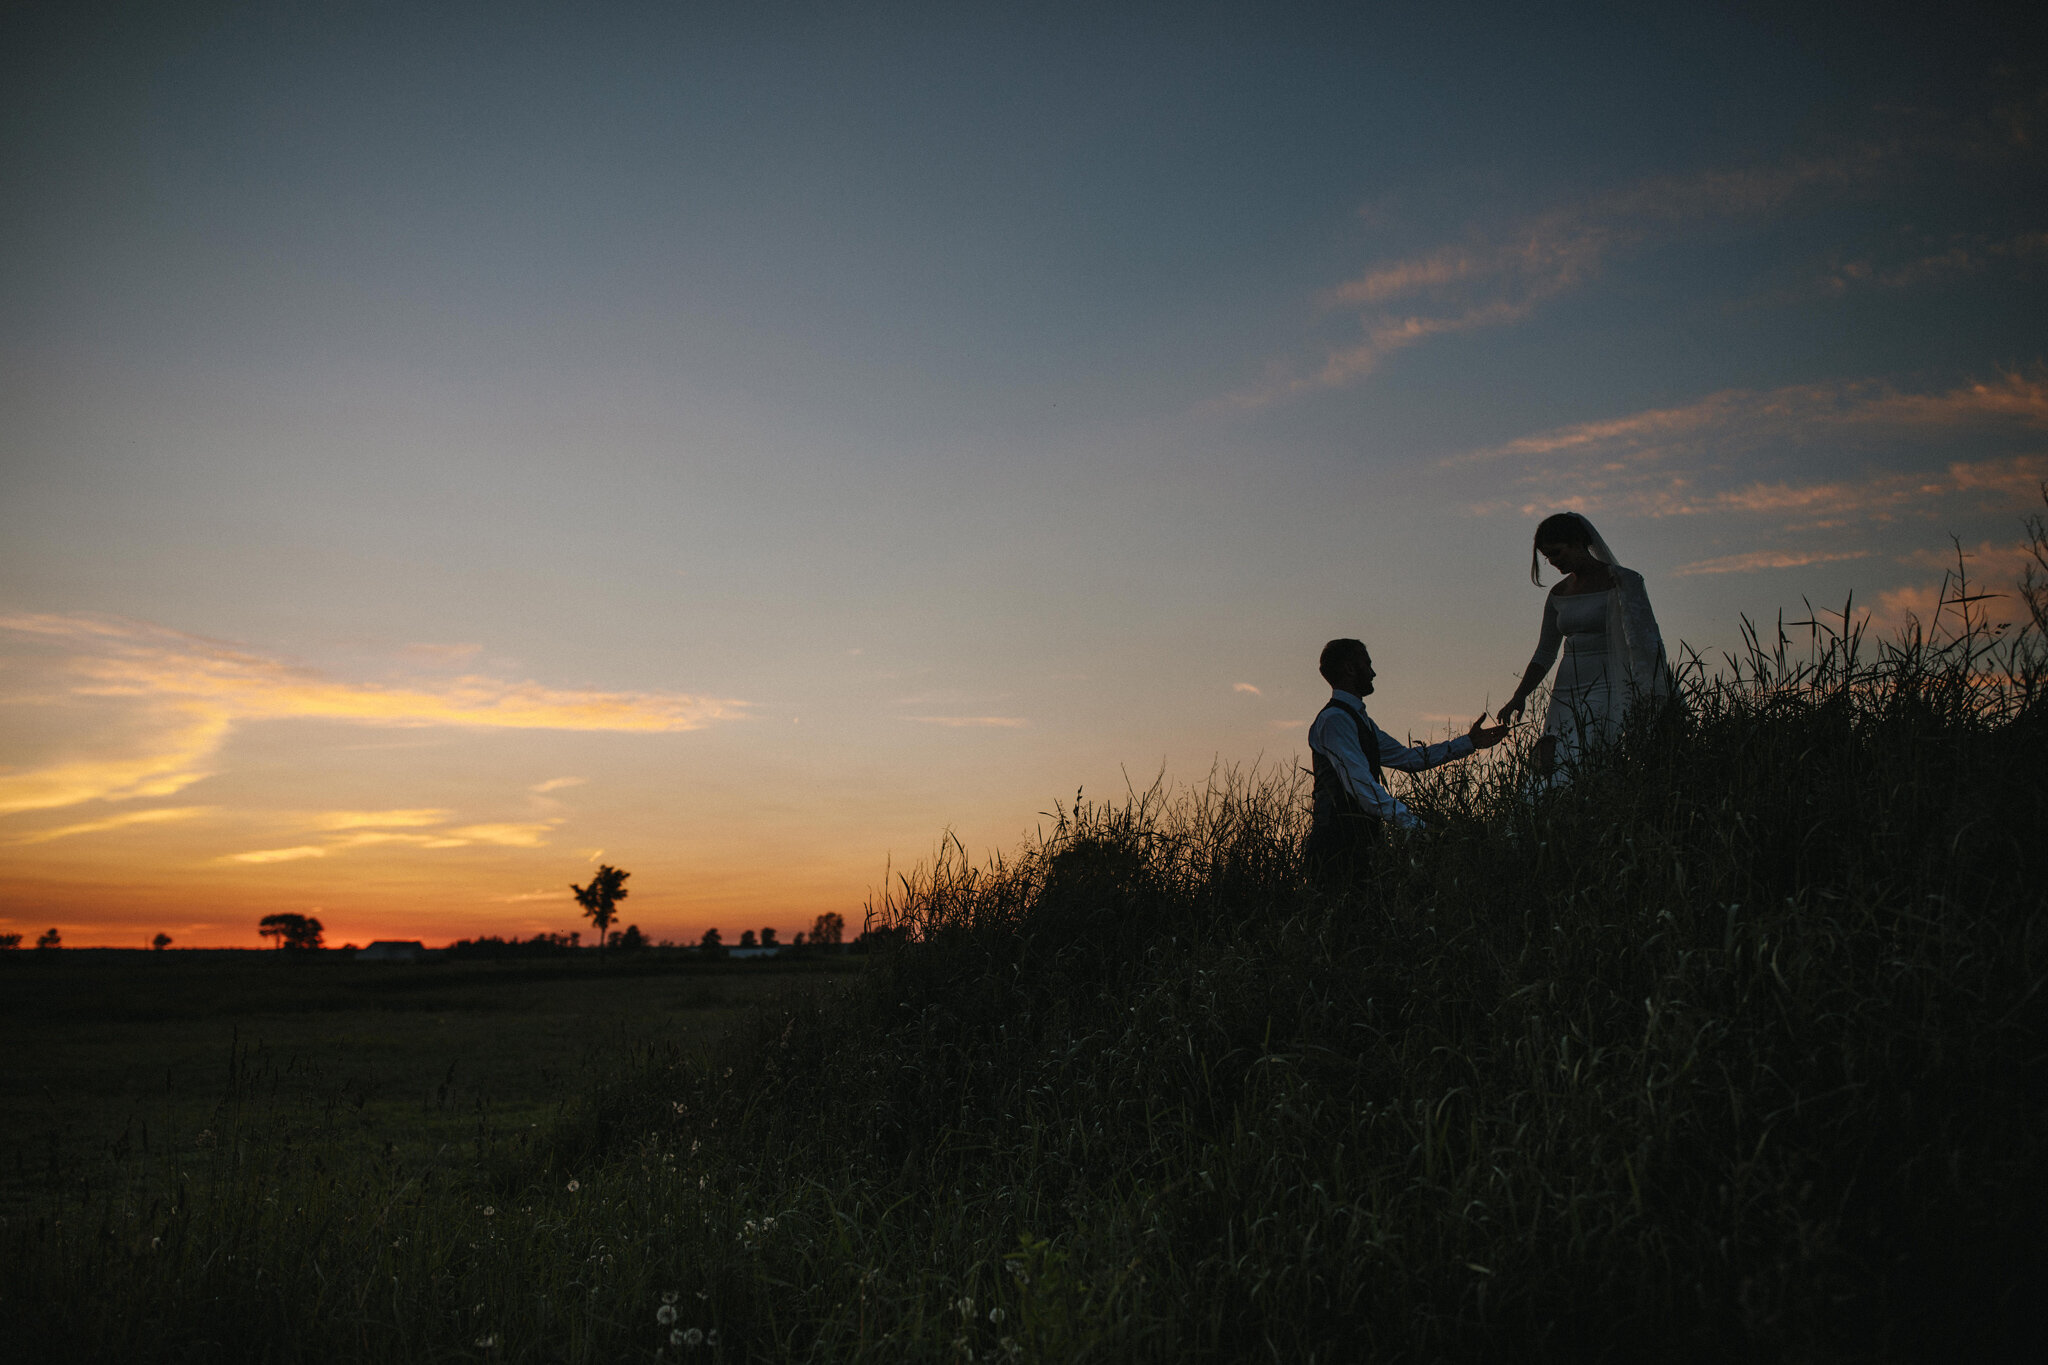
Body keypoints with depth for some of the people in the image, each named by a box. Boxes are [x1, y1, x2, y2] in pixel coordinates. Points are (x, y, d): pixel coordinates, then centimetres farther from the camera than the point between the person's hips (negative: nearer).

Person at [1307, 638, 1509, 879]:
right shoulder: (1334, 721, -12)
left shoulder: (1359, 719, 21)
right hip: (1339, 847, -9)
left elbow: (1407, 757, 28)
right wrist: (1417, 826, -24)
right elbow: (1362, 787, -21)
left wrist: (1468, 742, 27)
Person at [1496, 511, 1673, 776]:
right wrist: (1519, 696, 3)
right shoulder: (1559, 594, 15)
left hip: (1606, 692, -5)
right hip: (1567, 694, 6)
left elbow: (1645, 642, -5)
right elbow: (1545, 654, 18)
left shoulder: (1622, 581, -2)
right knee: (1547, 771, -9)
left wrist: (1656, 702, -13)